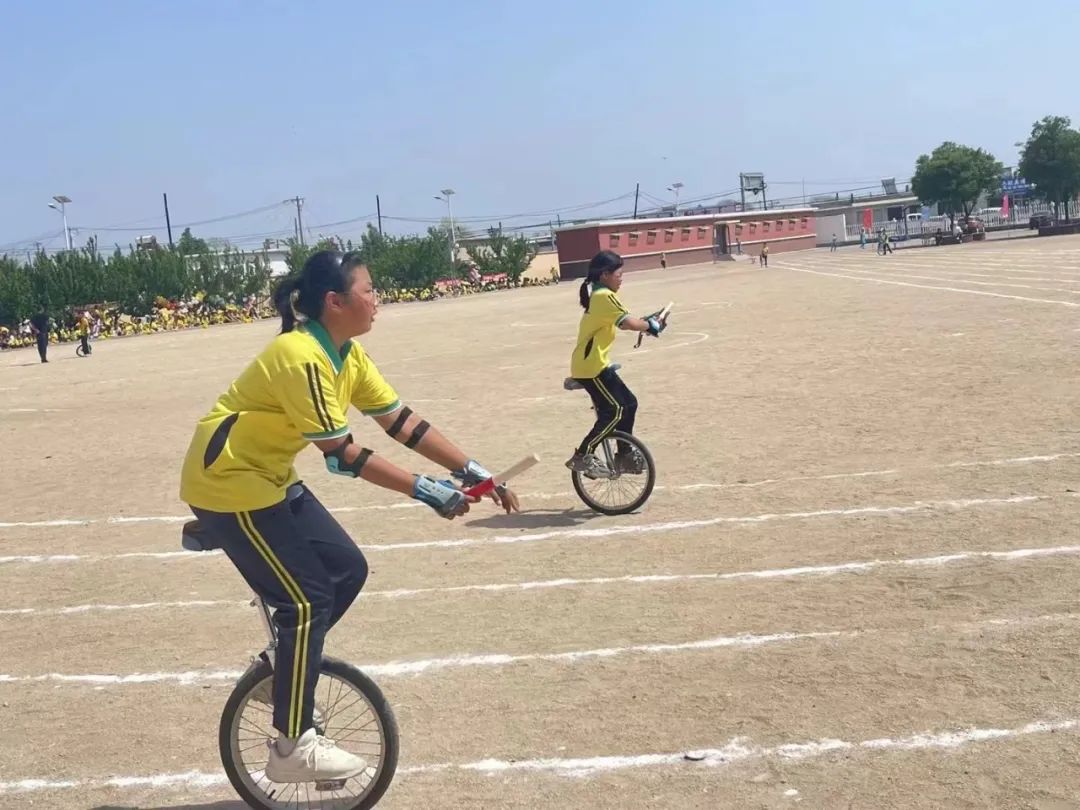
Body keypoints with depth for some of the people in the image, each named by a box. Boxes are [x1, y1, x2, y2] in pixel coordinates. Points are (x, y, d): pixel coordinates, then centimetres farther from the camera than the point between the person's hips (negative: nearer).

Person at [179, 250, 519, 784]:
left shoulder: (347, 355, 2)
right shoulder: (301, 358, -27)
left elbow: (401, 421, 1)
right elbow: (342, 454, -26)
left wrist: (471, 472, -4)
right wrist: (425, 490, -24)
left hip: (269, 477, 9)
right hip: (228, 482, -9)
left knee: (348, 569, 7)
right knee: (307, 599, -10)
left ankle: (283, 670, 25)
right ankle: (292, 749, 1)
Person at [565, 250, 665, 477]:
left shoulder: (599, 295, 17)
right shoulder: (604, 296, -16)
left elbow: (623, 320, 15)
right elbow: (627, 322, -27)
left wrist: (647, 322, 1)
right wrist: (651, 325, -10)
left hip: (595, 363, 10)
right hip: (591, 366, -10)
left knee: (628, 403, 13)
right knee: (615, 410, -12)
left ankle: (624, 456, 20)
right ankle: (581, 457, -8)